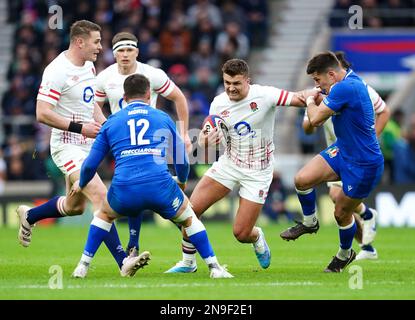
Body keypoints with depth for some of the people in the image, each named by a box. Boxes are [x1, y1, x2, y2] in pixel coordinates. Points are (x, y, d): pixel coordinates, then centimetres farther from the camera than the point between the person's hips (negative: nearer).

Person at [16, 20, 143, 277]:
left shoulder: (88, 66, 10)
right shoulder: (58, 71, -19)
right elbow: (42, 113, -22)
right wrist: (79, 127, -23)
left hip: (86, 145, 9)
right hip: (67, 147, -9)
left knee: (75, 206, 20)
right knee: (100, 196, -23)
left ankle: (29, 216, 45)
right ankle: (123, 260, -26)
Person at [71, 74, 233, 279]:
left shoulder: (111, 122, 17)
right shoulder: (163, 118, 17)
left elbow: (90, 164, 18)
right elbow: (182, 161, 23)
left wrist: (81, 185, 39)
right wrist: (182, 181, 46)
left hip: (124, 190, 1)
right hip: (160, 185, -1)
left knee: (105, 214, 33)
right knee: (189, 219, 25)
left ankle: (83, 266, 27)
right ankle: (214, 268, 19)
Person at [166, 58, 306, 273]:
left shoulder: (264, 95, -18)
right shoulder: (218, 104, -5)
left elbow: (299, 100, -20)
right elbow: (212, 135, 9)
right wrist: (205, 140, -16)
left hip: (258, 172, -4)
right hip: (229, 164, 4)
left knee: (241, 234, -6)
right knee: (191, 209, -11)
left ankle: (257, 239, 33)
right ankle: (188, 262, 9)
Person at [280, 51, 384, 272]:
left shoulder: (345, 88, -29)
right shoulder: (351, 81, 2)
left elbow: (315, 119, -23)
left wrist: (310, 99, -2)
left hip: (363, 165, -9)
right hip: (342, 151, 9)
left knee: (342, 213, 7)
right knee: (302, 179, -6)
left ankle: (345, 254, 34)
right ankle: (309, 223, 20)